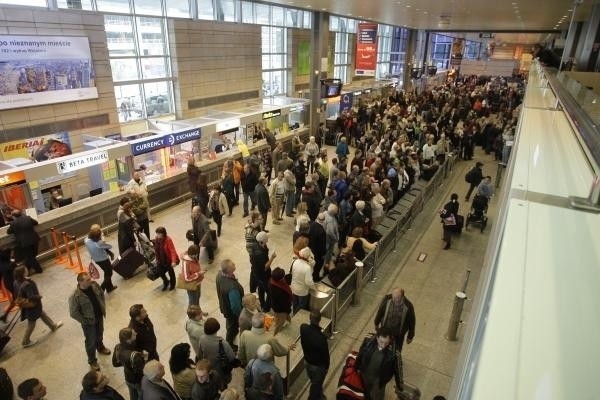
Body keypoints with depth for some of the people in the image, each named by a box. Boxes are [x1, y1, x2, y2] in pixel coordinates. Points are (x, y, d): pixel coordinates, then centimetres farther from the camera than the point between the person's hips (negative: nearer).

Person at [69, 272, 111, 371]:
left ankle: (100, 347, 59)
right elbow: (73, 313, -21)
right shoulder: (75, 296, -32)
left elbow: (101, 294, 4)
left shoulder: (94, 285, -17)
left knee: (100, 334, 29)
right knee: (91, 341, 14)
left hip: (99, 316, 5)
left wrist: (103, 308, 4)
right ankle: (92, 360, 37)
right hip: (89, 322, -5)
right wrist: (85, 321, -13)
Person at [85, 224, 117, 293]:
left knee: (107, 272, 28)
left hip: (96, 260, 7)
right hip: (103, 260, -7)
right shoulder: (100, 243, -36)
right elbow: (110, 246, -18)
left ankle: (109, 287, 46)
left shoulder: (86, 240, -16)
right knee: (109, 274, 17)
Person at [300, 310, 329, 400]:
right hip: (318, 365, -6)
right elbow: (325, 354, -20)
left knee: (314, 382, 32)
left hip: (307, 361, 6)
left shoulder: (303, 328, -24)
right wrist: (327, 366, -4)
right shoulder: (321, 337, -39)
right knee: (316, 385, 20)